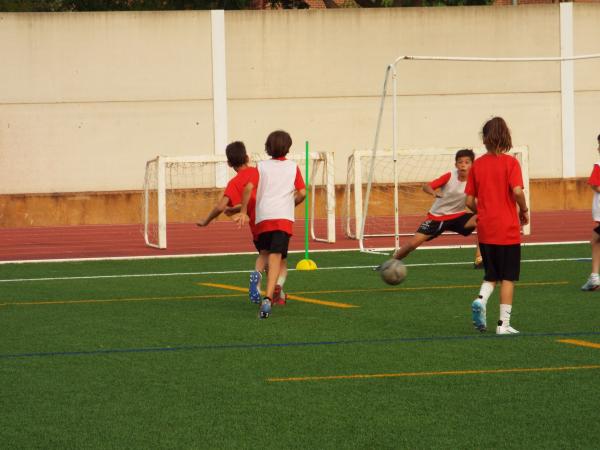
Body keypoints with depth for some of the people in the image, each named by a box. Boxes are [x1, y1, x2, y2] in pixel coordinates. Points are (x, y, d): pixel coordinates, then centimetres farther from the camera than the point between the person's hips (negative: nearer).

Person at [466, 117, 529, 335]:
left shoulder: (477, 164, 3)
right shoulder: (510, 162, -8)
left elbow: (469, 201, 3)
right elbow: (517, 191, -21)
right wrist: (524, 211, -3)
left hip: (485, 231, 3)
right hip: (507, 230, -3)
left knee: (491, 275, 17)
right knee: (508, 278, 6)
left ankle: (481, 299, -12)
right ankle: (504, 324, 3)